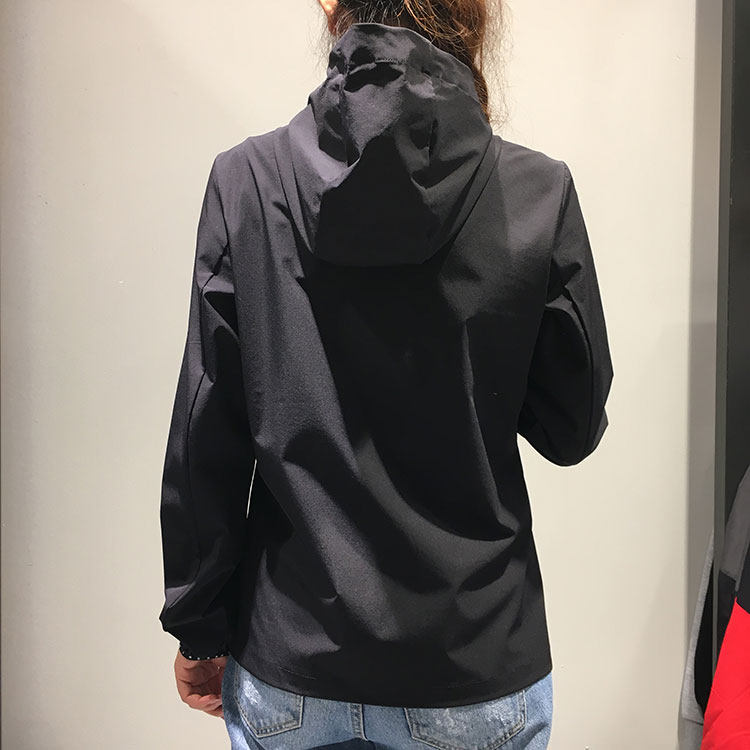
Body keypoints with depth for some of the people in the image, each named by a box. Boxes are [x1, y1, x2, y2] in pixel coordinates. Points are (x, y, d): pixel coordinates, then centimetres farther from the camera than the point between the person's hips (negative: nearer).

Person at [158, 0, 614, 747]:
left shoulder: (245, 179, -9)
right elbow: (572, 429, -2)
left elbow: (204, 440, -7)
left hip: (287, 664, 1)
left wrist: (199, 628, 5)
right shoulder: (537, 193, -11)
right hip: (475, 664, 0)